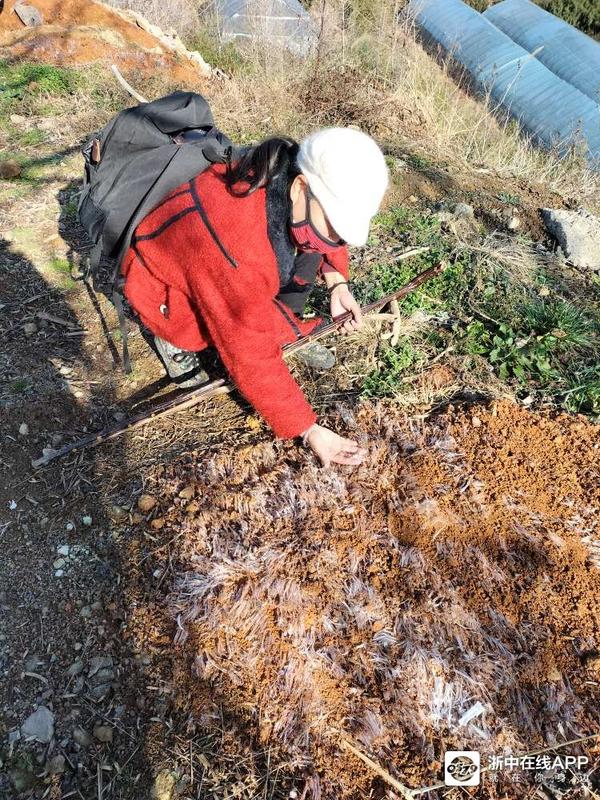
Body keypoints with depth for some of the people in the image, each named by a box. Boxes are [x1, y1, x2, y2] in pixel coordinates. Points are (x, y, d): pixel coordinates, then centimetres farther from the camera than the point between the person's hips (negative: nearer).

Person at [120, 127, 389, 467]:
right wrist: (309, 430, -29)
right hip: (167, 287, -6)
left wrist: (338, 283, -10)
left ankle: (288, 331, 6)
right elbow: (253, 358, -34)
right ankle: (177, 340, -3)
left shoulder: (296, 174, -21)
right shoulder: (239, 247, -42)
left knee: (306, 254, -11)